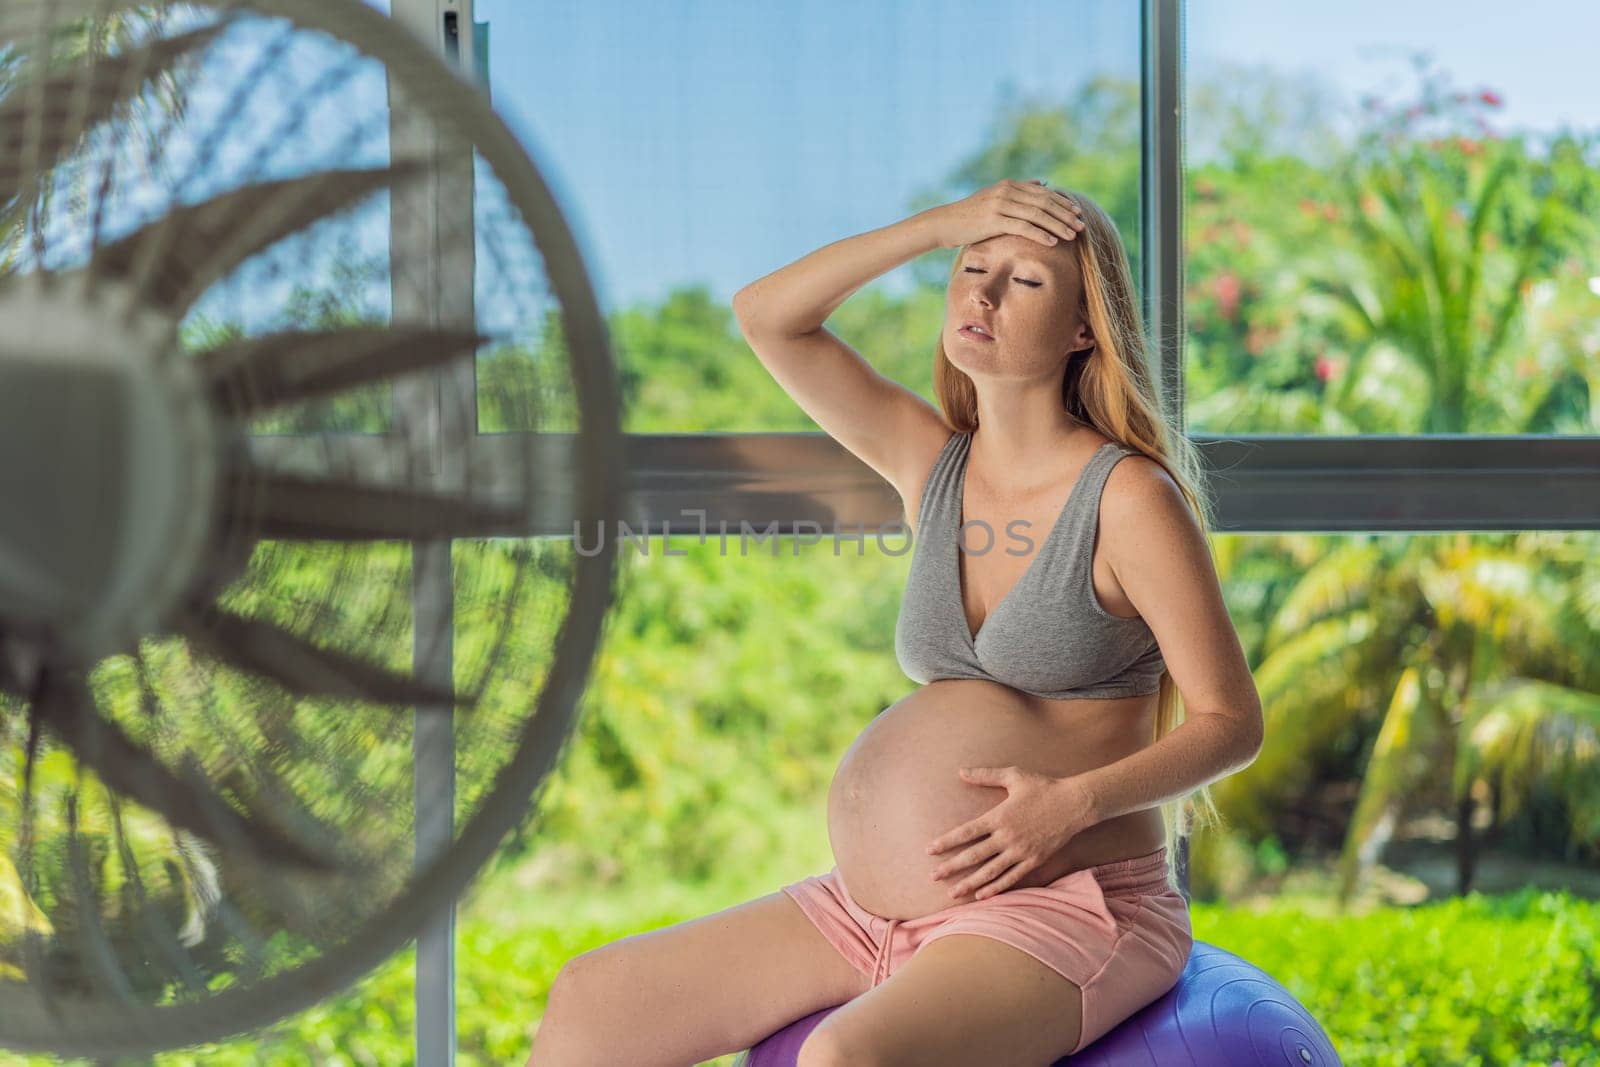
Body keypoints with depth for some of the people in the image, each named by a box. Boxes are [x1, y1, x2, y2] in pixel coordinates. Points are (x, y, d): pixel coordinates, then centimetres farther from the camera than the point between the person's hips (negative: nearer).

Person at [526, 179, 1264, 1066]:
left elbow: (1232, 721, -8)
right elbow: (764, 315, 1)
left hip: (1079, 906, -6)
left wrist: (1076, 801, -23)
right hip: (900, 896, 7)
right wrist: (946, 224, -6)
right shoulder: (931, 463, 7)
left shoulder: (1129, 495, -10)